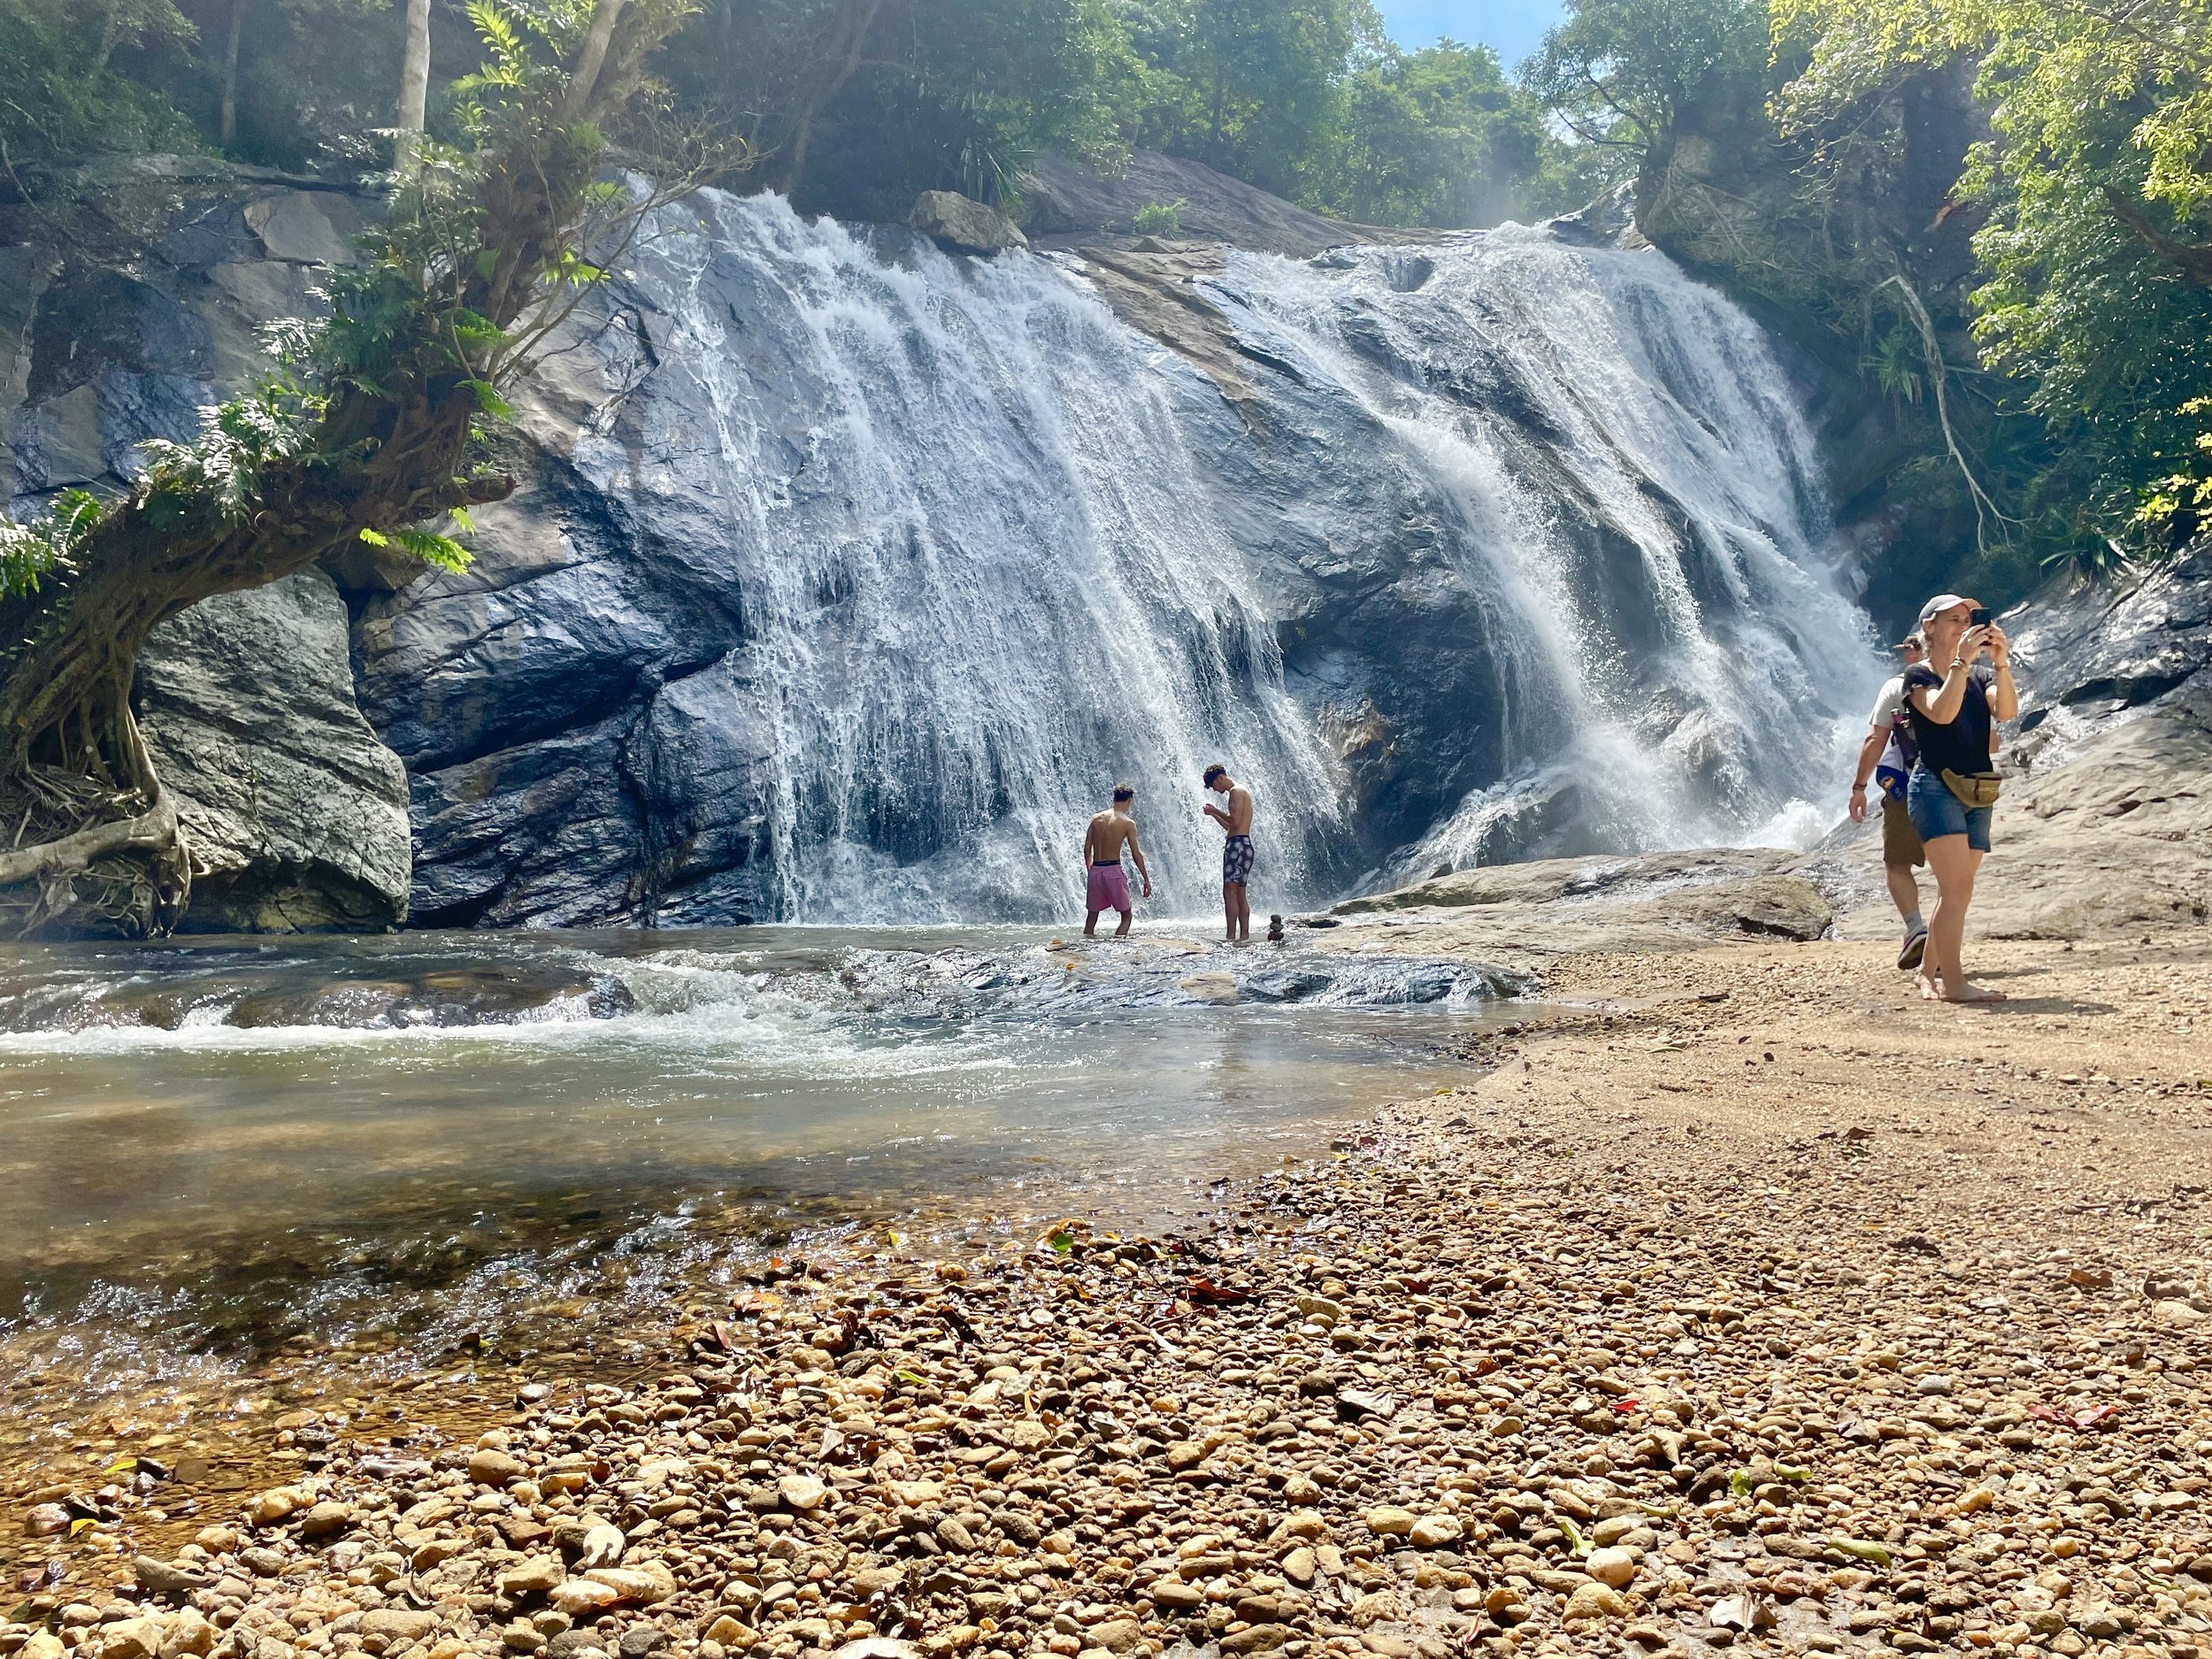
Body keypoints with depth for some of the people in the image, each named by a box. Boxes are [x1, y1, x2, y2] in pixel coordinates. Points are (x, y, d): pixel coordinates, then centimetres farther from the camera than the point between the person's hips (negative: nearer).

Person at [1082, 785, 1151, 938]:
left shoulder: (1097, 819, 8)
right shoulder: (1127, 823, -5)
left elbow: (1087, 849, 9)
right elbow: (1136, 854, -5)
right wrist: (1147, 880, 2)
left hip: (1095, 871, 5)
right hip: (1113, 870, -5)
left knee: (1092, 914, 15)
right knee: (1127, 915, 7)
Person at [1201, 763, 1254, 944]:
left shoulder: (1236, 791, -8)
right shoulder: (1242, 792, 24)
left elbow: (1235, 821, -19)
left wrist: (1216, 811, -7)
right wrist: (1214, 814, 18)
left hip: (1237, 844, -11)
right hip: (1244, 845, 11)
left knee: (1229, 892, -13)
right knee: (1239, 894, 11)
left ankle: (1231, 937, -18)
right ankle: (1244, 935, 11)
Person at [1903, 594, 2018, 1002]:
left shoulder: (1977, 680, 17)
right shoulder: (1919, 676, 0)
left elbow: (2008, 710, -3)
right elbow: (1941, 712, -20)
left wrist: (2000, 664, -15)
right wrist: (1963, 661, -21)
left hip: (1977, 794, 7)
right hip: (1936, 788, -7)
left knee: (1956, 892, 7)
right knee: (1957, 885, -17)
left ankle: (1929, 976, 15)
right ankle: (1953, 983, -19)